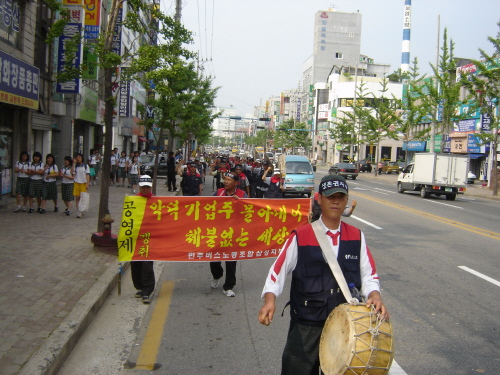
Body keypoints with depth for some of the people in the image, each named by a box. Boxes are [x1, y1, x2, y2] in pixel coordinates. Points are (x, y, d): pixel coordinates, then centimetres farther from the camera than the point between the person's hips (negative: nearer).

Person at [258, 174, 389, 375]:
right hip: (306, 328, -3)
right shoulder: (300, 236, -9)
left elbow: (369, 275, 3)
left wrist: (374, 296, -16)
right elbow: (278, 271, -8)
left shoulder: (356, 237, 1)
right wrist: (270, 299, -23)